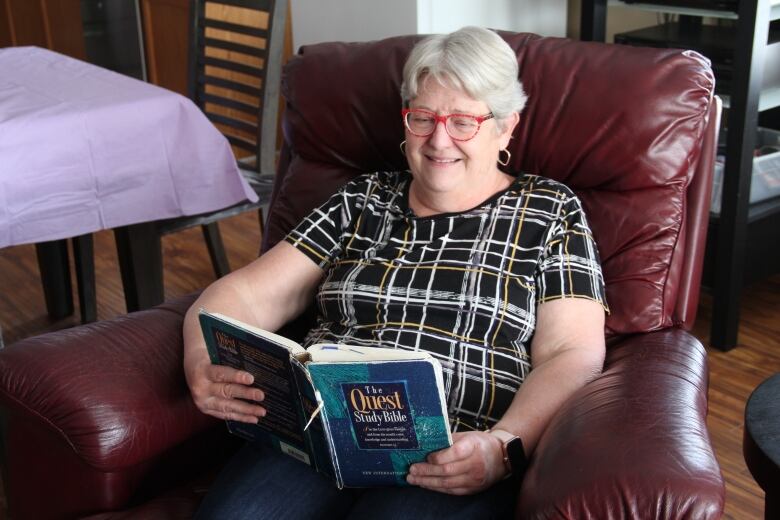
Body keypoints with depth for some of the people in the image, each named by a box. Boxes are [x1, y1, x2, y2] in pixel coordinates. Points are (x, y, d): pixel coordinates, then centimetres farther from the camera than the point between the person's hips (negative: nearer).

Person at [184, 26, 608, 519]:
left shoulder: (548, 214, 10)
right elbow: (246, 294, 12)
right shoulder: (363, 201, 17)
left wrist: (501, 447, -19)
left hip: (457, 460, -2)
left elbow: (574, 355, -1)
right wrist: (203, 364, -10)